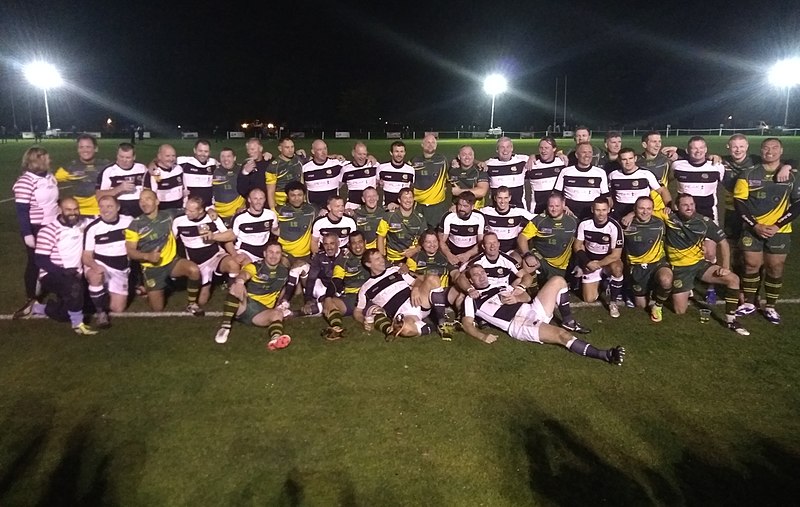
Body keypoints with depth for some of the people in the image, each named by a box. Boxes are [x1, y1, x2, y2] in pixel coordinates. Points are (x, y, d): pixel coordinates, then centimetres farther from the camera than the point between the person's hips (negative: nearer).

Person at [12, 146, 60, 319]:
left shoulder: (50, 177, 7)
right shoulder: (25, 181, -16)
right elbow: (22, 210, -18)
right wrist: (27, 234, -21)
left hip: (53, 227, 7)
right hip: (36, 229, -7)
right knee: (35, 263, 3)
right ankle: (31, 299, 16)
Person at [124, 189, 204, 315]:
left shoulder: (167, 216, -1)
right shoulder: (135, 225, -10)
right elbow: (130, 252, -10)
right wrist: (147, 256, -28)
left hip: (172, 261, 1)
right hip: (152, 268, -1)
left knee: (194, 270, -31)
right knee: (157, 309, 2)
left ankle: (191, 304, -9)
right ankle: (148, 289, 37)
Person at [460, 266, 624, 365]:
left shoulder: (500, 286, 26)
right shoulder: (471, 300, 10)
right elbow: (467, 324, 0)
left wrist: (516, 299, 3)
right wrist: (483, 336, -20)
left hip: (532, 310, 8)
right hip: (519, 326, -7)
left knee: (557, 280, 1)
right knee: (562, 335, -29)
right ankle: (605, 355, -32)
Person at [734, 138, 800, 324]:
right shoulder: (748, 174, -1)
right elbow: (740, 202, -4)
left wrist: (778, 225, -12)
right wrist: (755, 226, -12)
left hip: (779, 230, 0)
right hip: (752, 229, 0)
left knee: (776, 268, 4)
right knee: (751, 265, 3)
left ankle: (770, 307, 18)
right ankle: (749, 303, 18)